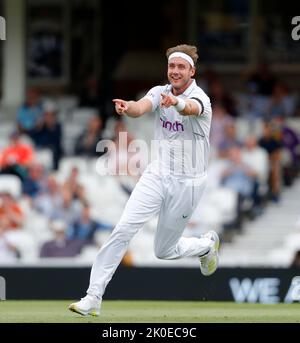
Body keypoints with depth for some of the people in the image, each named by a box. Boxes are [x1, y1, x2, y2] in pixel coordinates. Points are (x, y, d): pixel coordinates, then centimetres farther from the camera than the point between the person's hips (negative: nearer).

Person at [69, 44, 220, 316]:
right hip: (158, 174, 3)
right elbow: (141, 107, -24)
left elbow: (191, 108, -41)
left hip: (187, 183, -3)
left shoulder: (200, 98, -16)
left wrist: (176, 103, -66)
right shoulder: (160, 92, -2)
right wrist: (127, 108, -49)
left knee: (164, 251, 8)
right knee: (123, 230, -14)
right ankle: (93, 297, -13)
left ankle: (206, 245, 39)